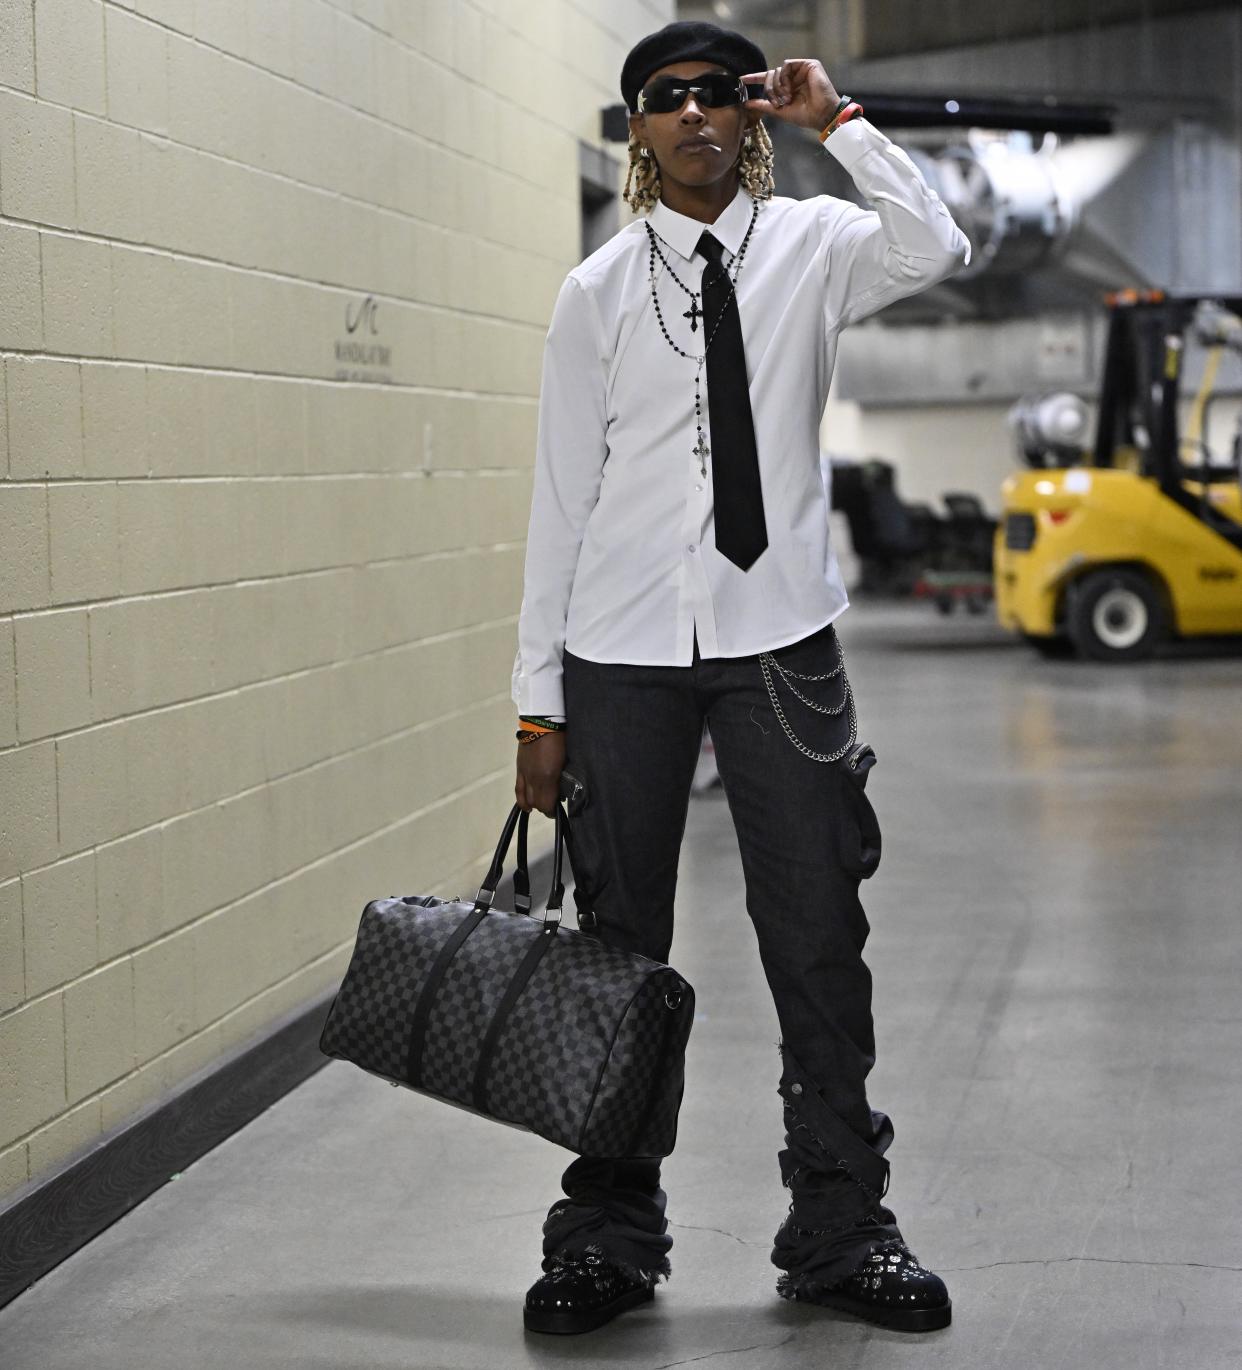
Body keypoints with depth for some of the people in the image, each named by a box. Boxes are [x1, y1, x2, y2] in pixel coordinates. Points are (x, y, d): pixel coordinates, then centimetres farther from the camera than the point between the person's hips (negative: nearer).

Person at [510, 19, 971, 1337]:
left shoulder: (809, 244, 5)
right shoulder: (599, 290, 5)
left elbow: (934, 250, -18)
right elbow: (562, 496, 3)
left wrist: (837, 121, -12)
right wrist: (539, 696, 0)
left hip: (780, 638, 0)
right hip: (625, 647, 0)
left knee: (818, 936, 3)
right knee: (620, 942, 7)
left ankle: (839, 1224, 16)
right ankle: (607, 1232, 19)